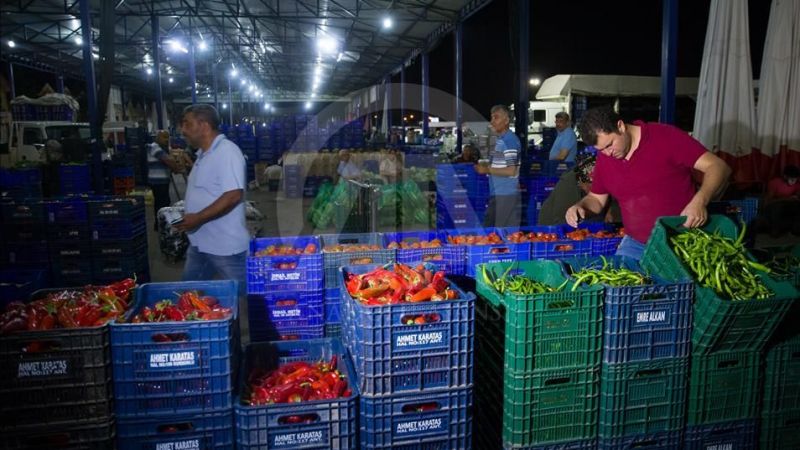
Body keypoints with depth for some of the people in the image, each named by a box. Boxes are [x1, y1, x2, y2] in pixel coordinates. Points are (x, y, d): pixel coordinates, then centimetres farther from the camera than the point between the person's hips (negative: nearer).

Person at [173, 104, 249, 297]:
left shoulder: (227, 152, -18)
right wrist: (187, 215, 11)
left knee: (240, 295, 2)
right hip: (199, 243, 10)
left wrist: (198, 218, -24)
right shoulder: (203, 154, 13)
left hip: (225, 246, -10)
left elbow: (233, 196, -26)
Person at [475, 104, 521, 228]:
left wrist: (487, 170, -14)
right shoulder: (501, 139, 14)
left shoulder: (510, 140, -14)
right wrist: (485, 166, 8)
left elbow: (511, 171, -21)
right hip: (497, 193, 10)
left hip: (507, 194, -10)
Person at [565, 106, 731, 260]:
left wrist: (700, 201, -34)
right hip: (635, 244, 4)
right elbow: (596, 198, 15)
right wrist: (580, 207, -8)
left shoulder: (665, 136, -13)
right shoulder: (604, 157, 2)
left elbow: (717, 166, -16)